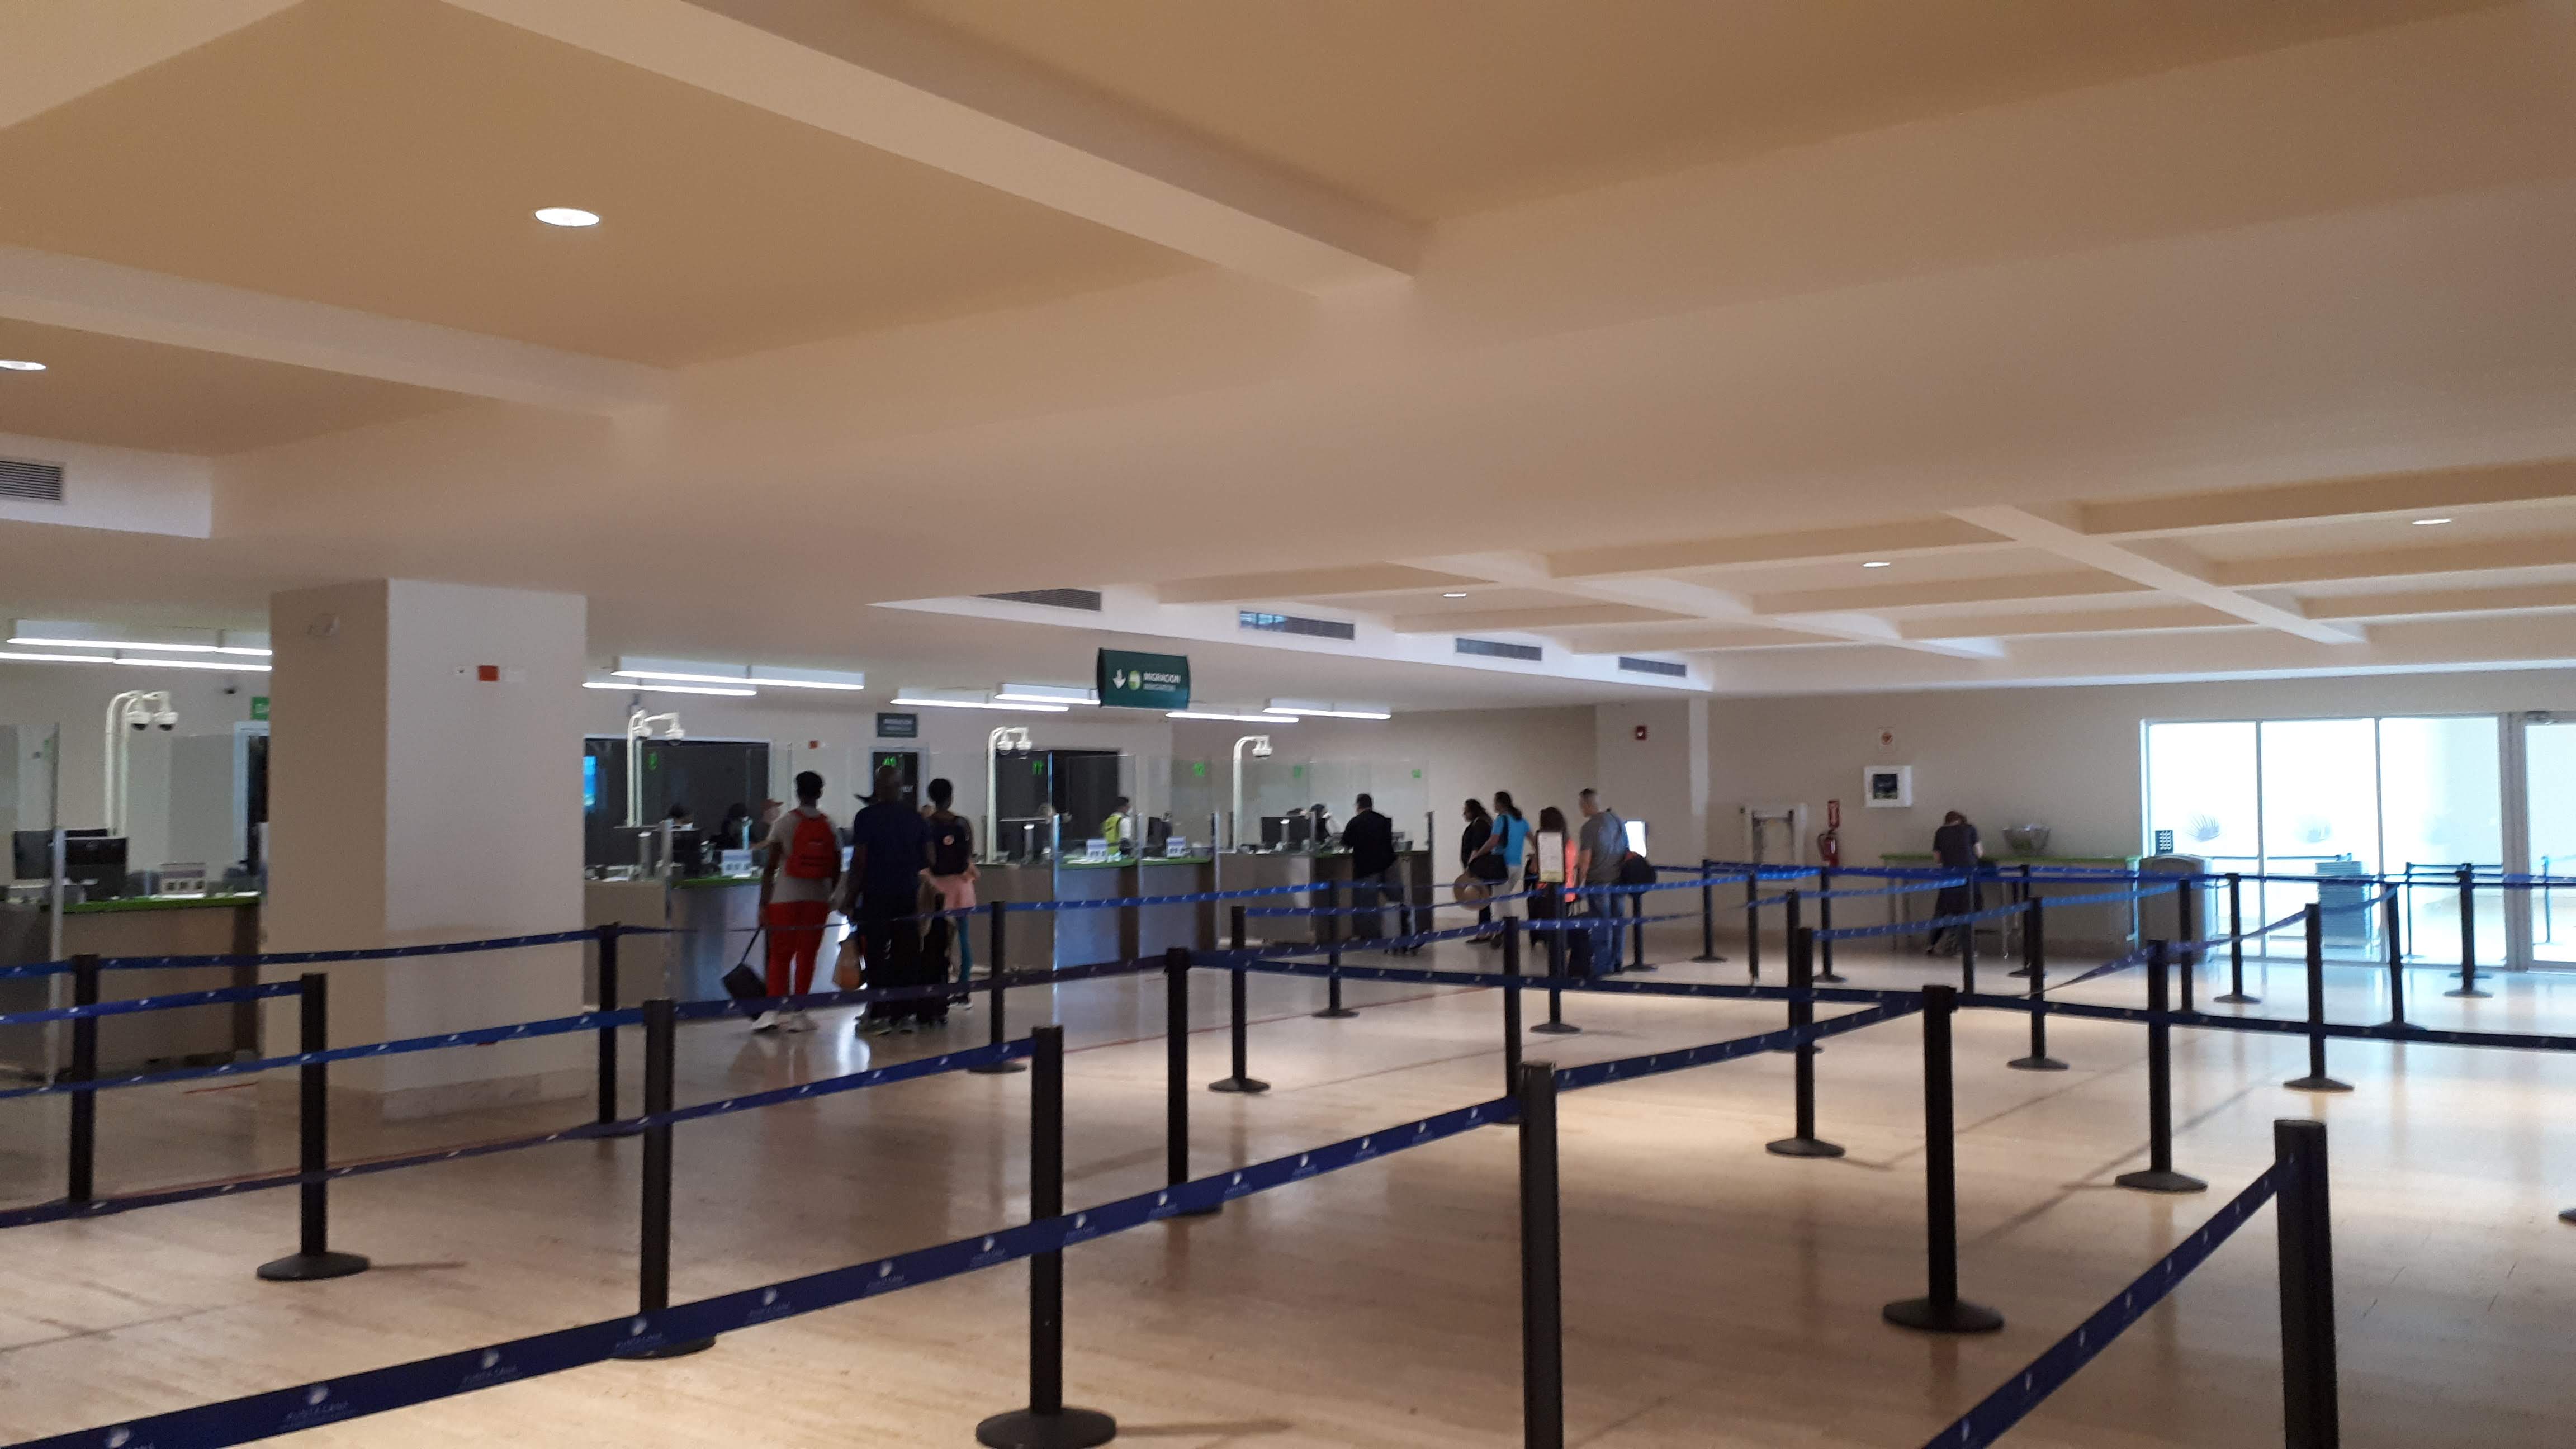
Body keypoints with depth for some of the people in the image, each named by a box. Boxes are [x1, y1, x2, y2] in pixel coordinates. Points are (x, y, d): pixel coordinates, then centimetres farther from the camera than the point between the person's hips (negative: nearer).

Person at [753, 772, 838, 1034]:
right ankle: (797, 1014, 9)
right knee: (806, 956, 7)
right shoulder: (830, 827, 5)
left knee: (780, 955, 6)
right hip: (817, 899, 2)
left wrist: (763, 905, -1)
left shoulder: (785, 823, -3)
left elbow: (770, 868, -5)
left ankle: (772, 1011, -3)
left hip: (785, 897, -2)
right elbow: (836, 872, 7)